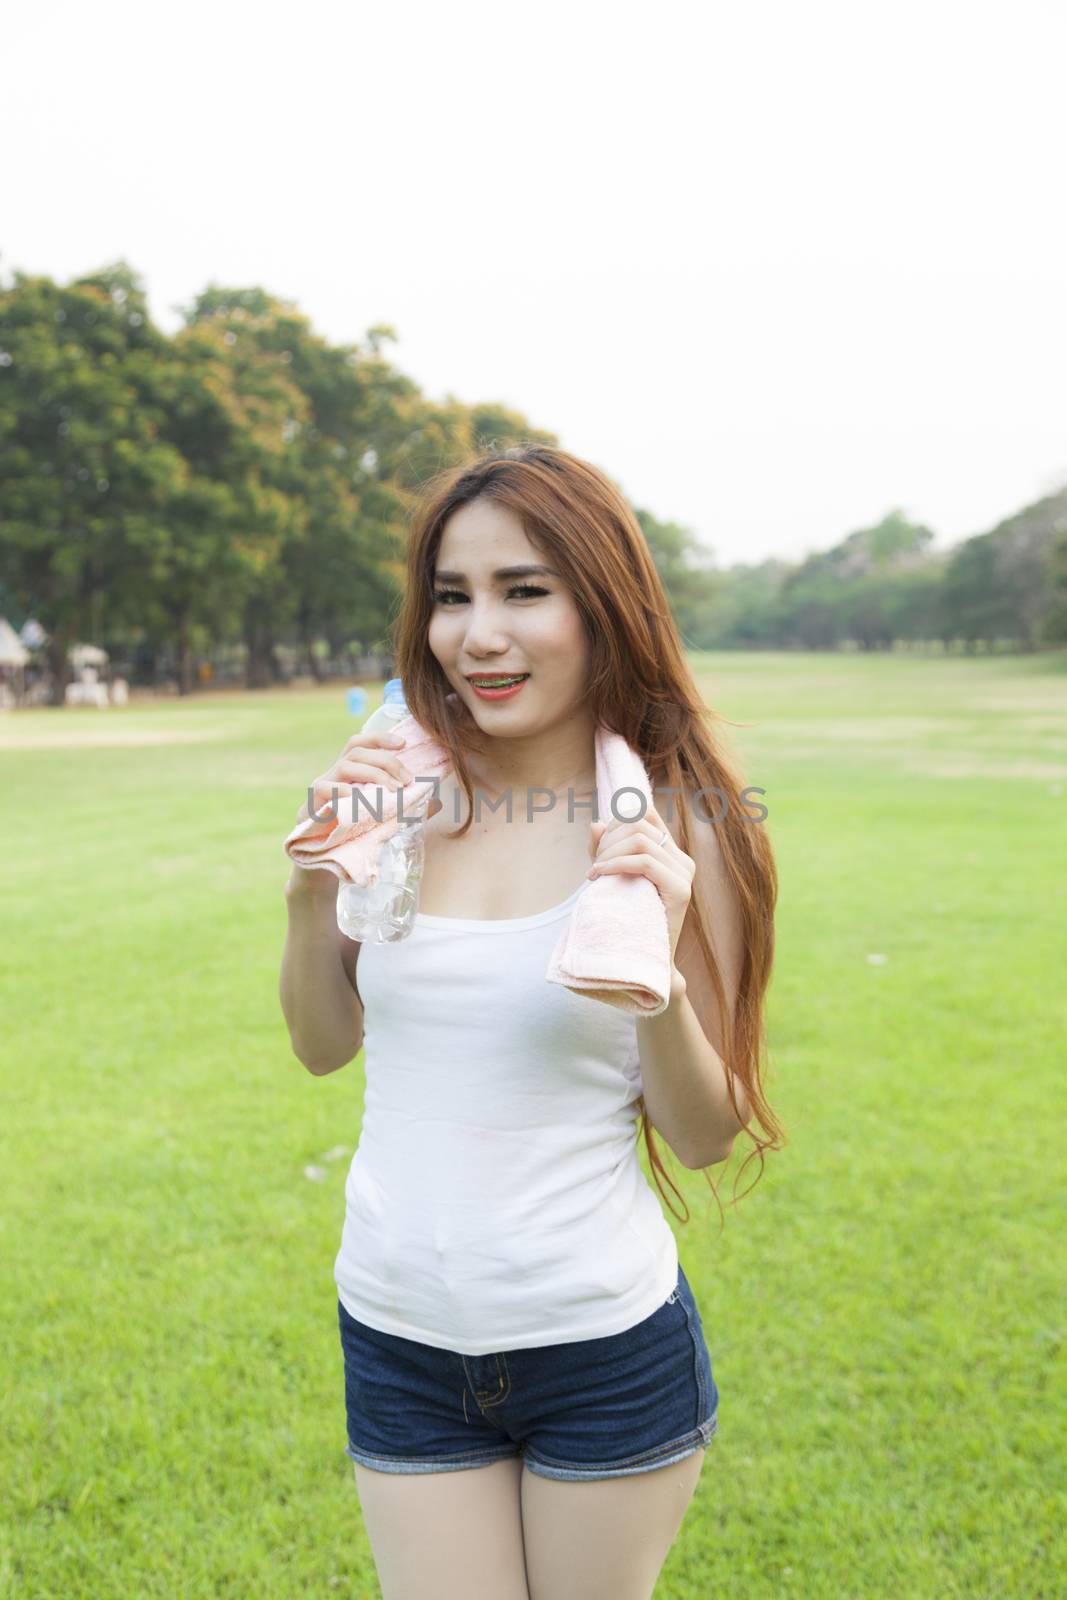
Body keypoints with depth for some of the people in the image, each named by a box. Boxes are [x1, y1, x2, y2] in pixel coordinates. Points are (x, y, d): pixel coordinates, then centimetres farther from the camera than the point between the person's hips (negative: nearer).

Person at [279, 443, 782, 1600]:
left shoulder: (679, 824, -12)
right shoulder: (406, 797, -6)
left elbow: (704, 1137, -7)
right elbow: (323, 1045, 6)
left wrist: (658, 977, -24)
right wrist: (315, 880, -10)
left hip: (605, 1345, -2)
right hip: (398, 1337, 2)